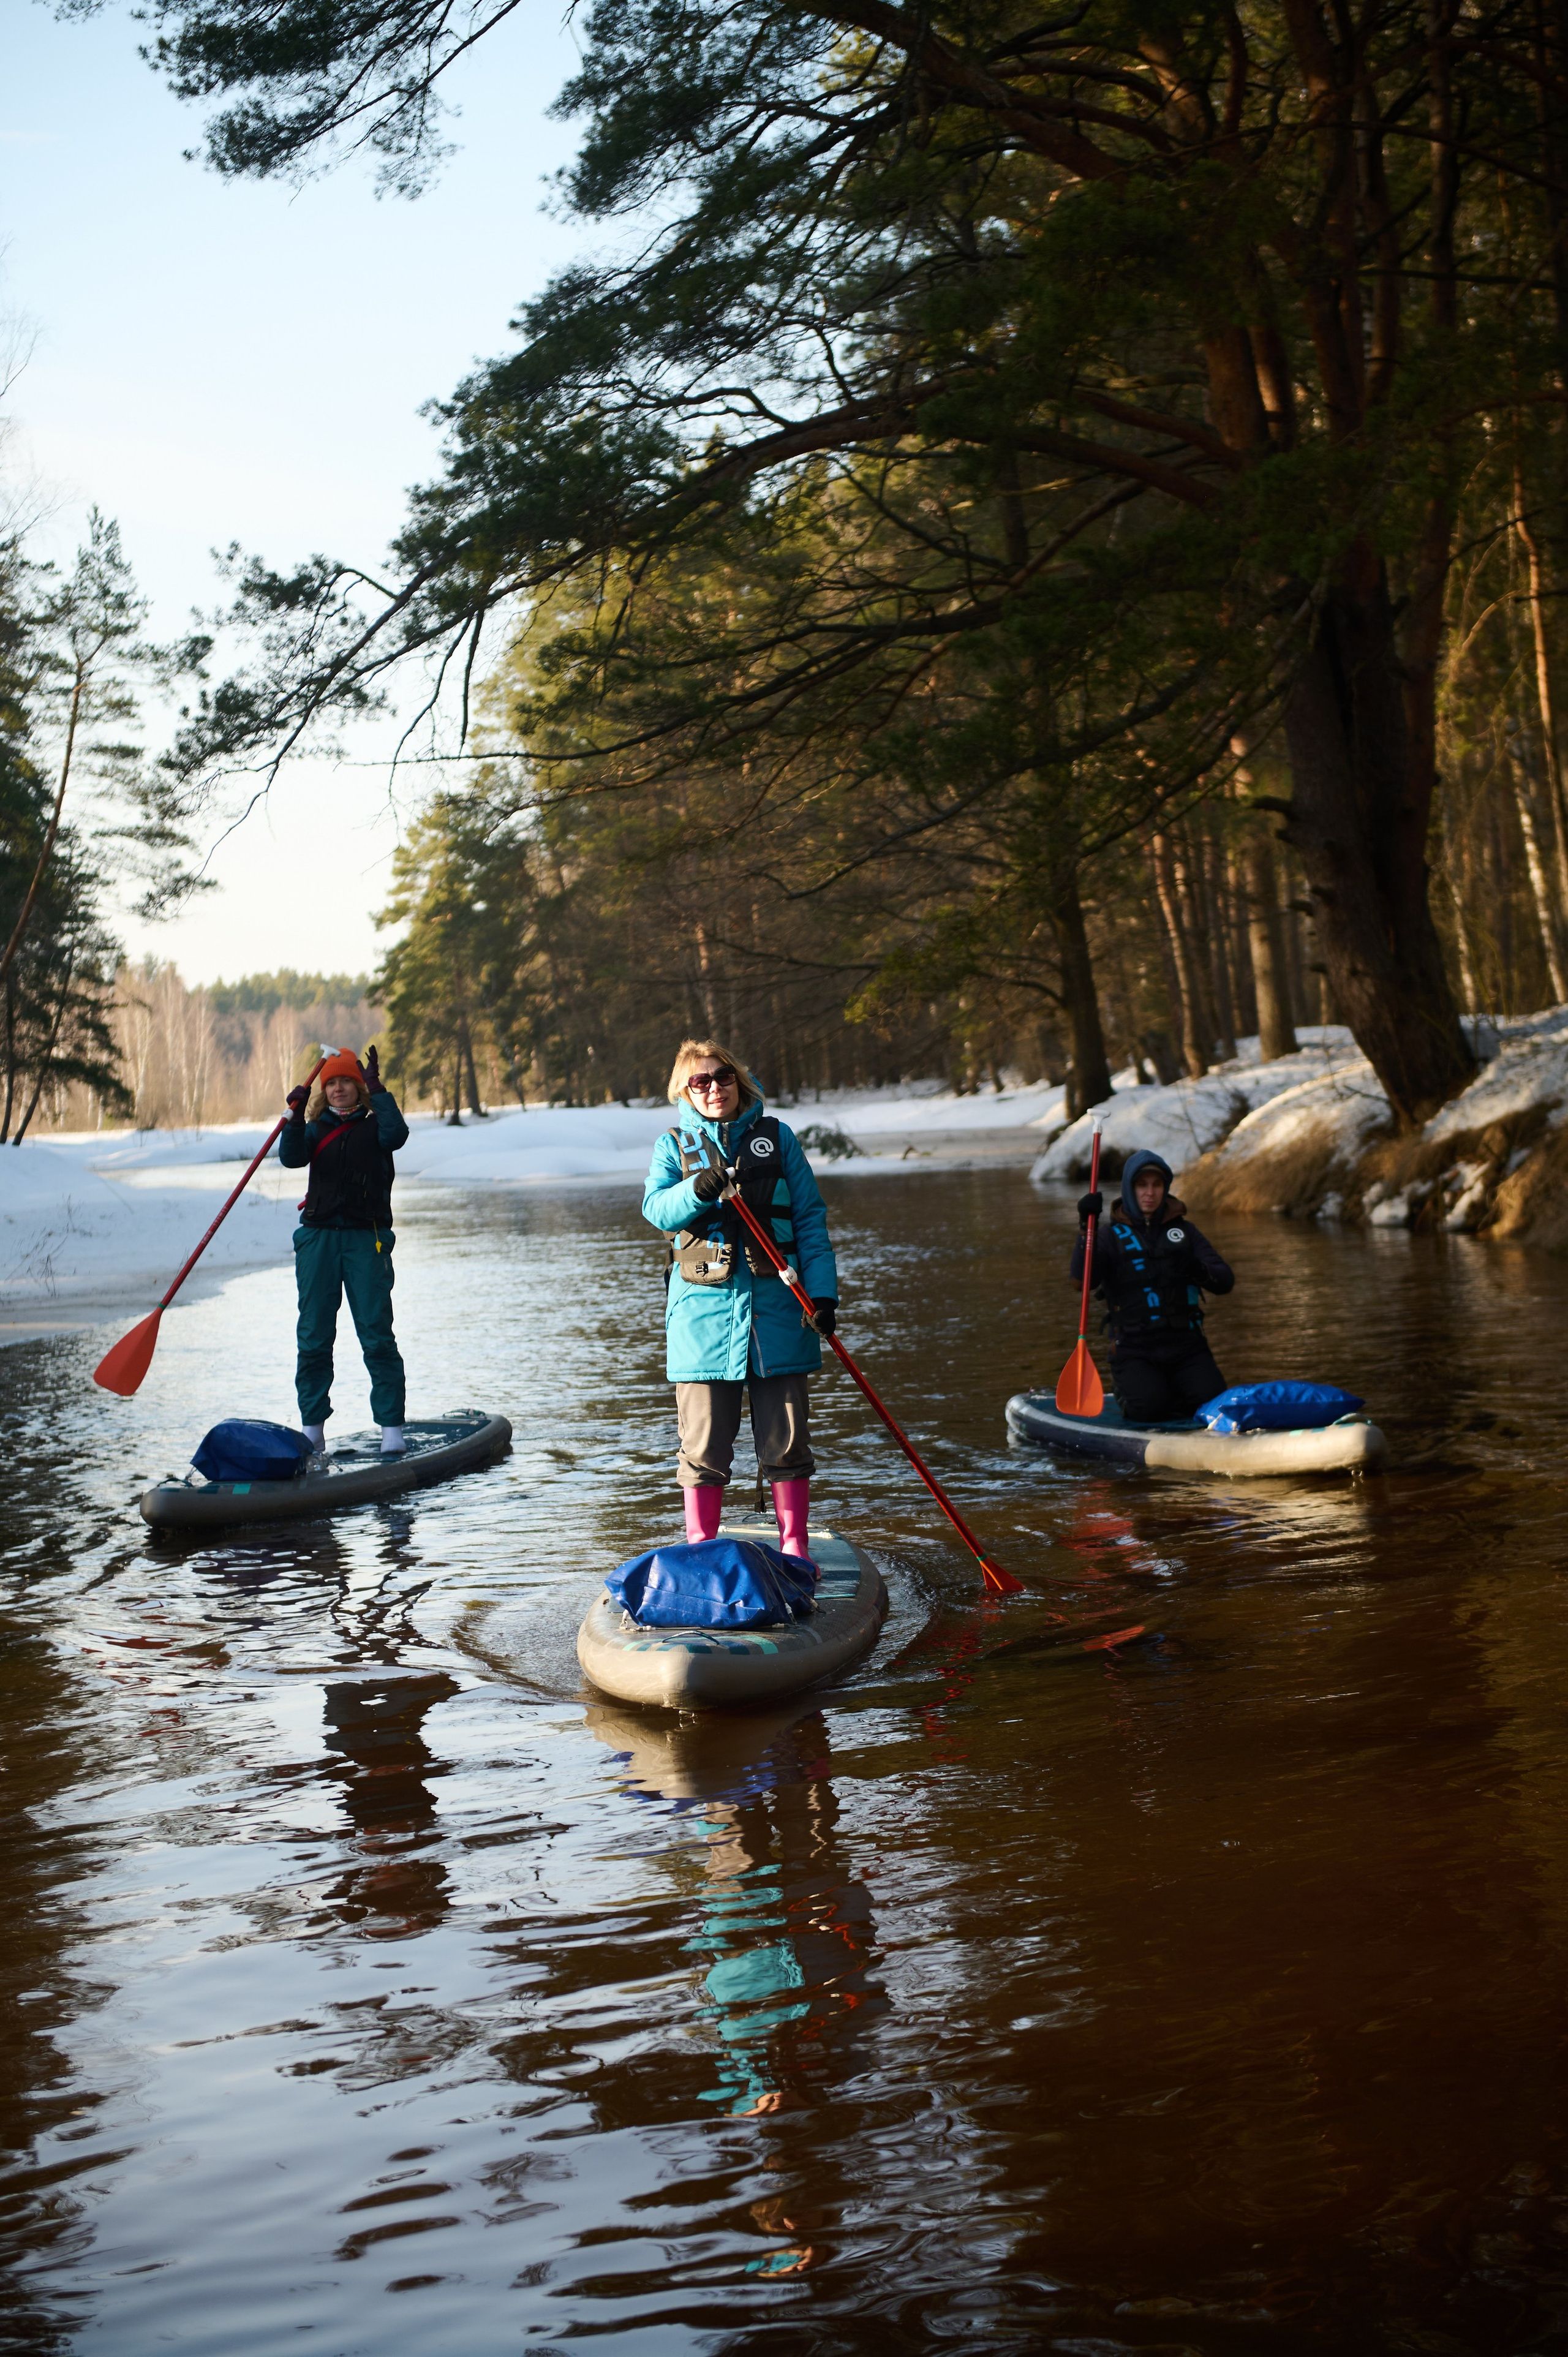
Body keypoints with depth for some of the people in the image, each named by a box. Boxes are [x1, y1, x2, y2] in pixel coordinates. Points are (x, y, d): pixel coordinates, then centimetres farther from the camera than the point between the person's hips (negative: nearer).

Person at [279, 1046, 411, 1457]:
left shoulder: (373, 1125, 7)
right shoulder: (317, 1128, 14)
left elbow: (396, 1135, -16)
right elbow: (291, 1158, -5)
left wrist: (377, 1090, -16)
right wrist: (296, 1116, -19)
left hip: (366, 1238, -3)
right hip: (318, 1237, 3)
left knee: (377, 1335, -7)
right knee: (314, 1336, 4)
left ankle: (392, 1426, -5)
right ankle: (312, 1426, 12)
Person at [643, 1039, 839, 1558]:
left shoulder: (776, 1136, 10)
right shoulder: (674, 1144, 10)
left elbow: (810, 1218, 7)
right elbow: (655, 1207, -7)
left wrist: (822, 1291, -3)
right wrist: (697, 1190, -27)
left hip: (775, 1304, 0)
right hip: (703, 1307, 0)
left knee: (786, 1437, 4)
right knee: (704, 1441, 3)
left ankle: (795, 1551, 15)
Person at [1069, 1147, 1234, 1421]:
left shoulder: (1182, 1230, 15)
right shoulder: (1112, 1234, 6)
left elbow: (1225, 1282, 9)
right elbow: (1083, 1280, -12)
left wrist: (1199, 1271, -14)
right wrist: (1087, 1227, -22)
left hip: (1186, 1348, 3)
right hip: (1134, 1353, -3)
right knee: (1151, 1408, -28)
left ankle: (1171, 1389, 9)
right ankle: (1127, 1390, 6)